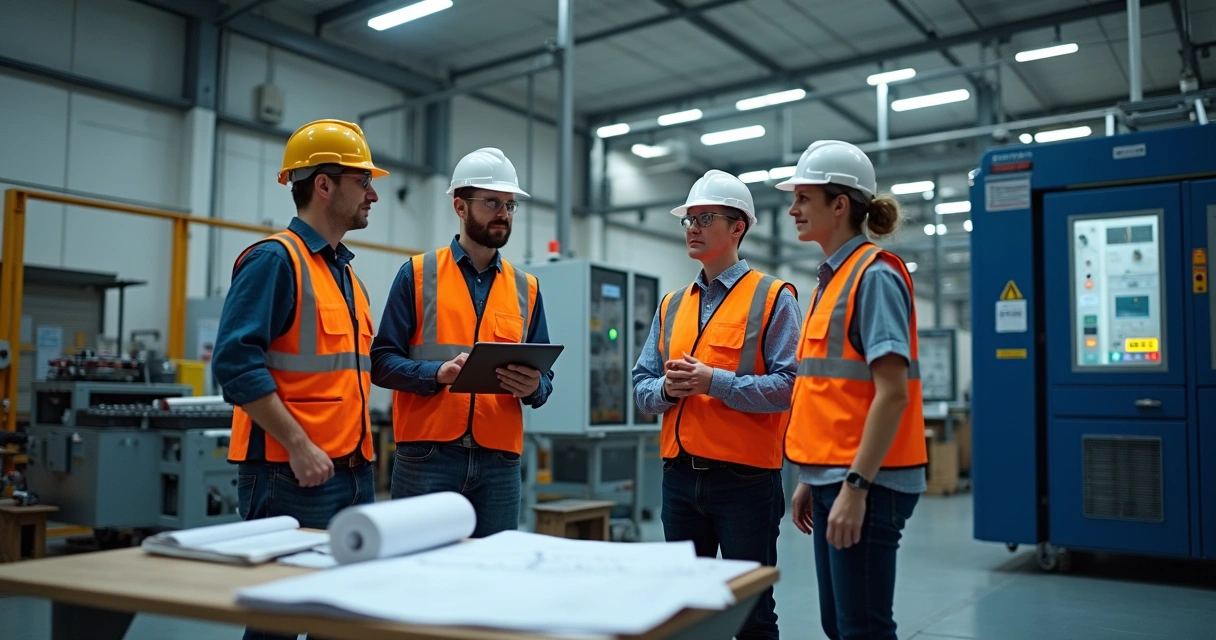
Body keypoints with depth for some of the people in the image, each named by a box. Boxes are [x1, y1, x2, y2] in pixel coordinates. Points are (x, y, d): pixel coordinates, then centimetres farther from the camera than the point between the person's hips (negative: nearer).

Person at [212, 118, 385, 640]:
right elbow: (236, 362, -19)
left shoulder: (348, 275, 17)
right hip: (292, 475, -8)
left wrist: (361, 449, 15)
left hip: (354, 474, 9)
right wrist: (298, 445, -20)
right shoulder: (275, 259, -10)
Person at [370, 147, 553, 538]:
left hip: (500, 461, 3)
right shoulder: (418, 274, 3)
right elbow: (382, 362, -2)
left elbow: (544, 378, 12)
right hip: (427, 458, -3)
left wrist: (533, 386, -10)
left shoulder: (526, 288, 12)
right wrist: (438, 373, -19)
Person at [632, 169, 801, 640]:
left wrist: (713, 381, -20)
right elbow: (642, 387, 12)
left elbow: (789, 385, -15)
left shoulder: (772, 297, -4)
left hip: (746, 477, -5)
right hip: (680, 476, 6)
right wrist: (667, 389, -9)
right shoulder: (671, 305, 13)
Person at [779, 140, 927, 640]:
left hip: (866, 482, -9)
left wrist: (856, 484, -22)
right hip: (833, 477, 9)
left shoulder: (874, 275, -11)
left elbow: (892, 392, -18)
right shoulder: (832, 279, 15)